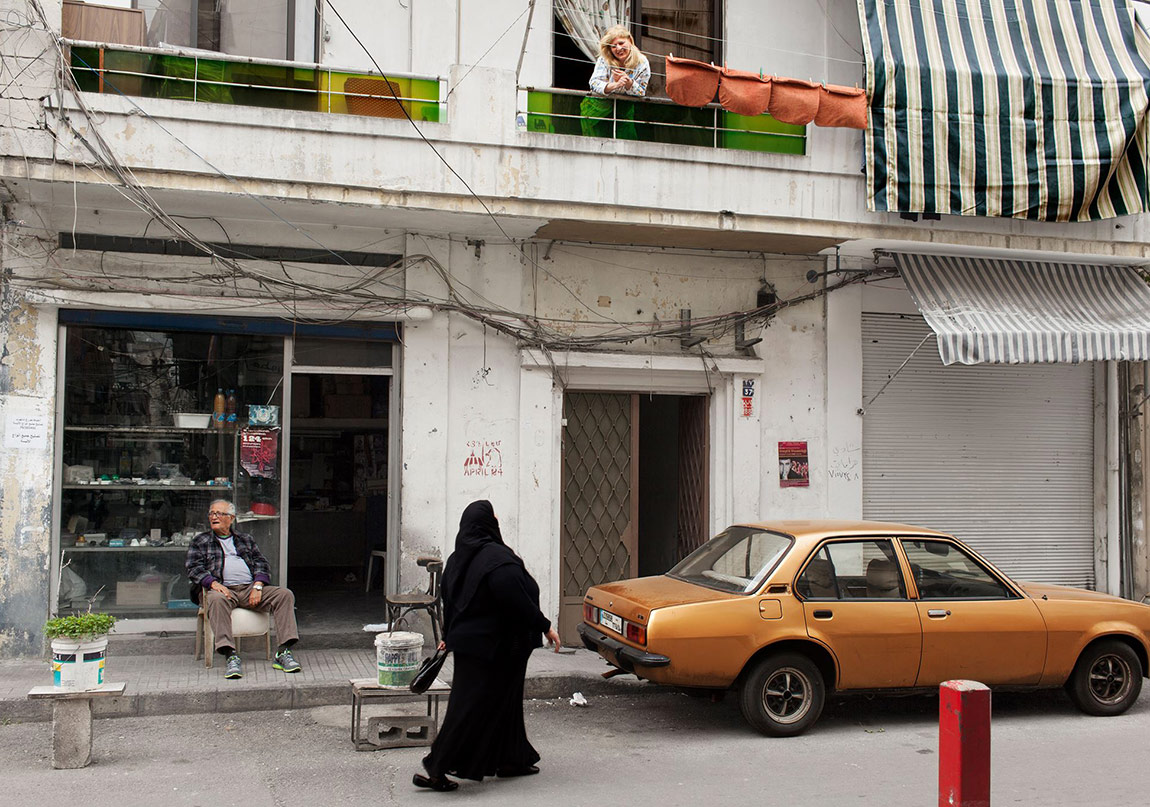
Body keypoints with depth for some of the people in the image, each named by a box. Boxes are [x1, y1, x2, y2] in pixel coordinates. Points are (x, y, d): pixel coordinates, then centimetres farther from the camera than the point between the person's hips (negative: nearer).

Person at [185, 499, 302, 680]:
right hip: (222, 589, -3)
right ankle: (231, 656, -47)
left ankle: (283, 652, -27)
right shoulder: (200, 541, 20)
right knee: (217, 600, -40)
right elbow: (194, 568, 5)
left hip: (250, 588, 3)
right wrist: (214, 583, -15)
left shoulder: (246, 540, 27)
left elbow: (262, 564, 16)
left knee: (285, 595, -21)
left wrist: (258, 586, -5)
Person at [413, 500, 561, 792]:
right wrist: (545, 626, -15)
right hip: (494, 647, -9)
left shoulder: (458, 559, 6)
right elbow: (516, 601, -25)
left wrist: (448, 636, 26)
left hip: (468, 642, 9)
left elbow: (449, 600, 15)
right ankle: (437, 768, 1)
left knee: (503, 700, 19)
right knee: (474, 707, -2)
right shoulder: (498, 559, -22)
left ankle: (511, 760, 28)